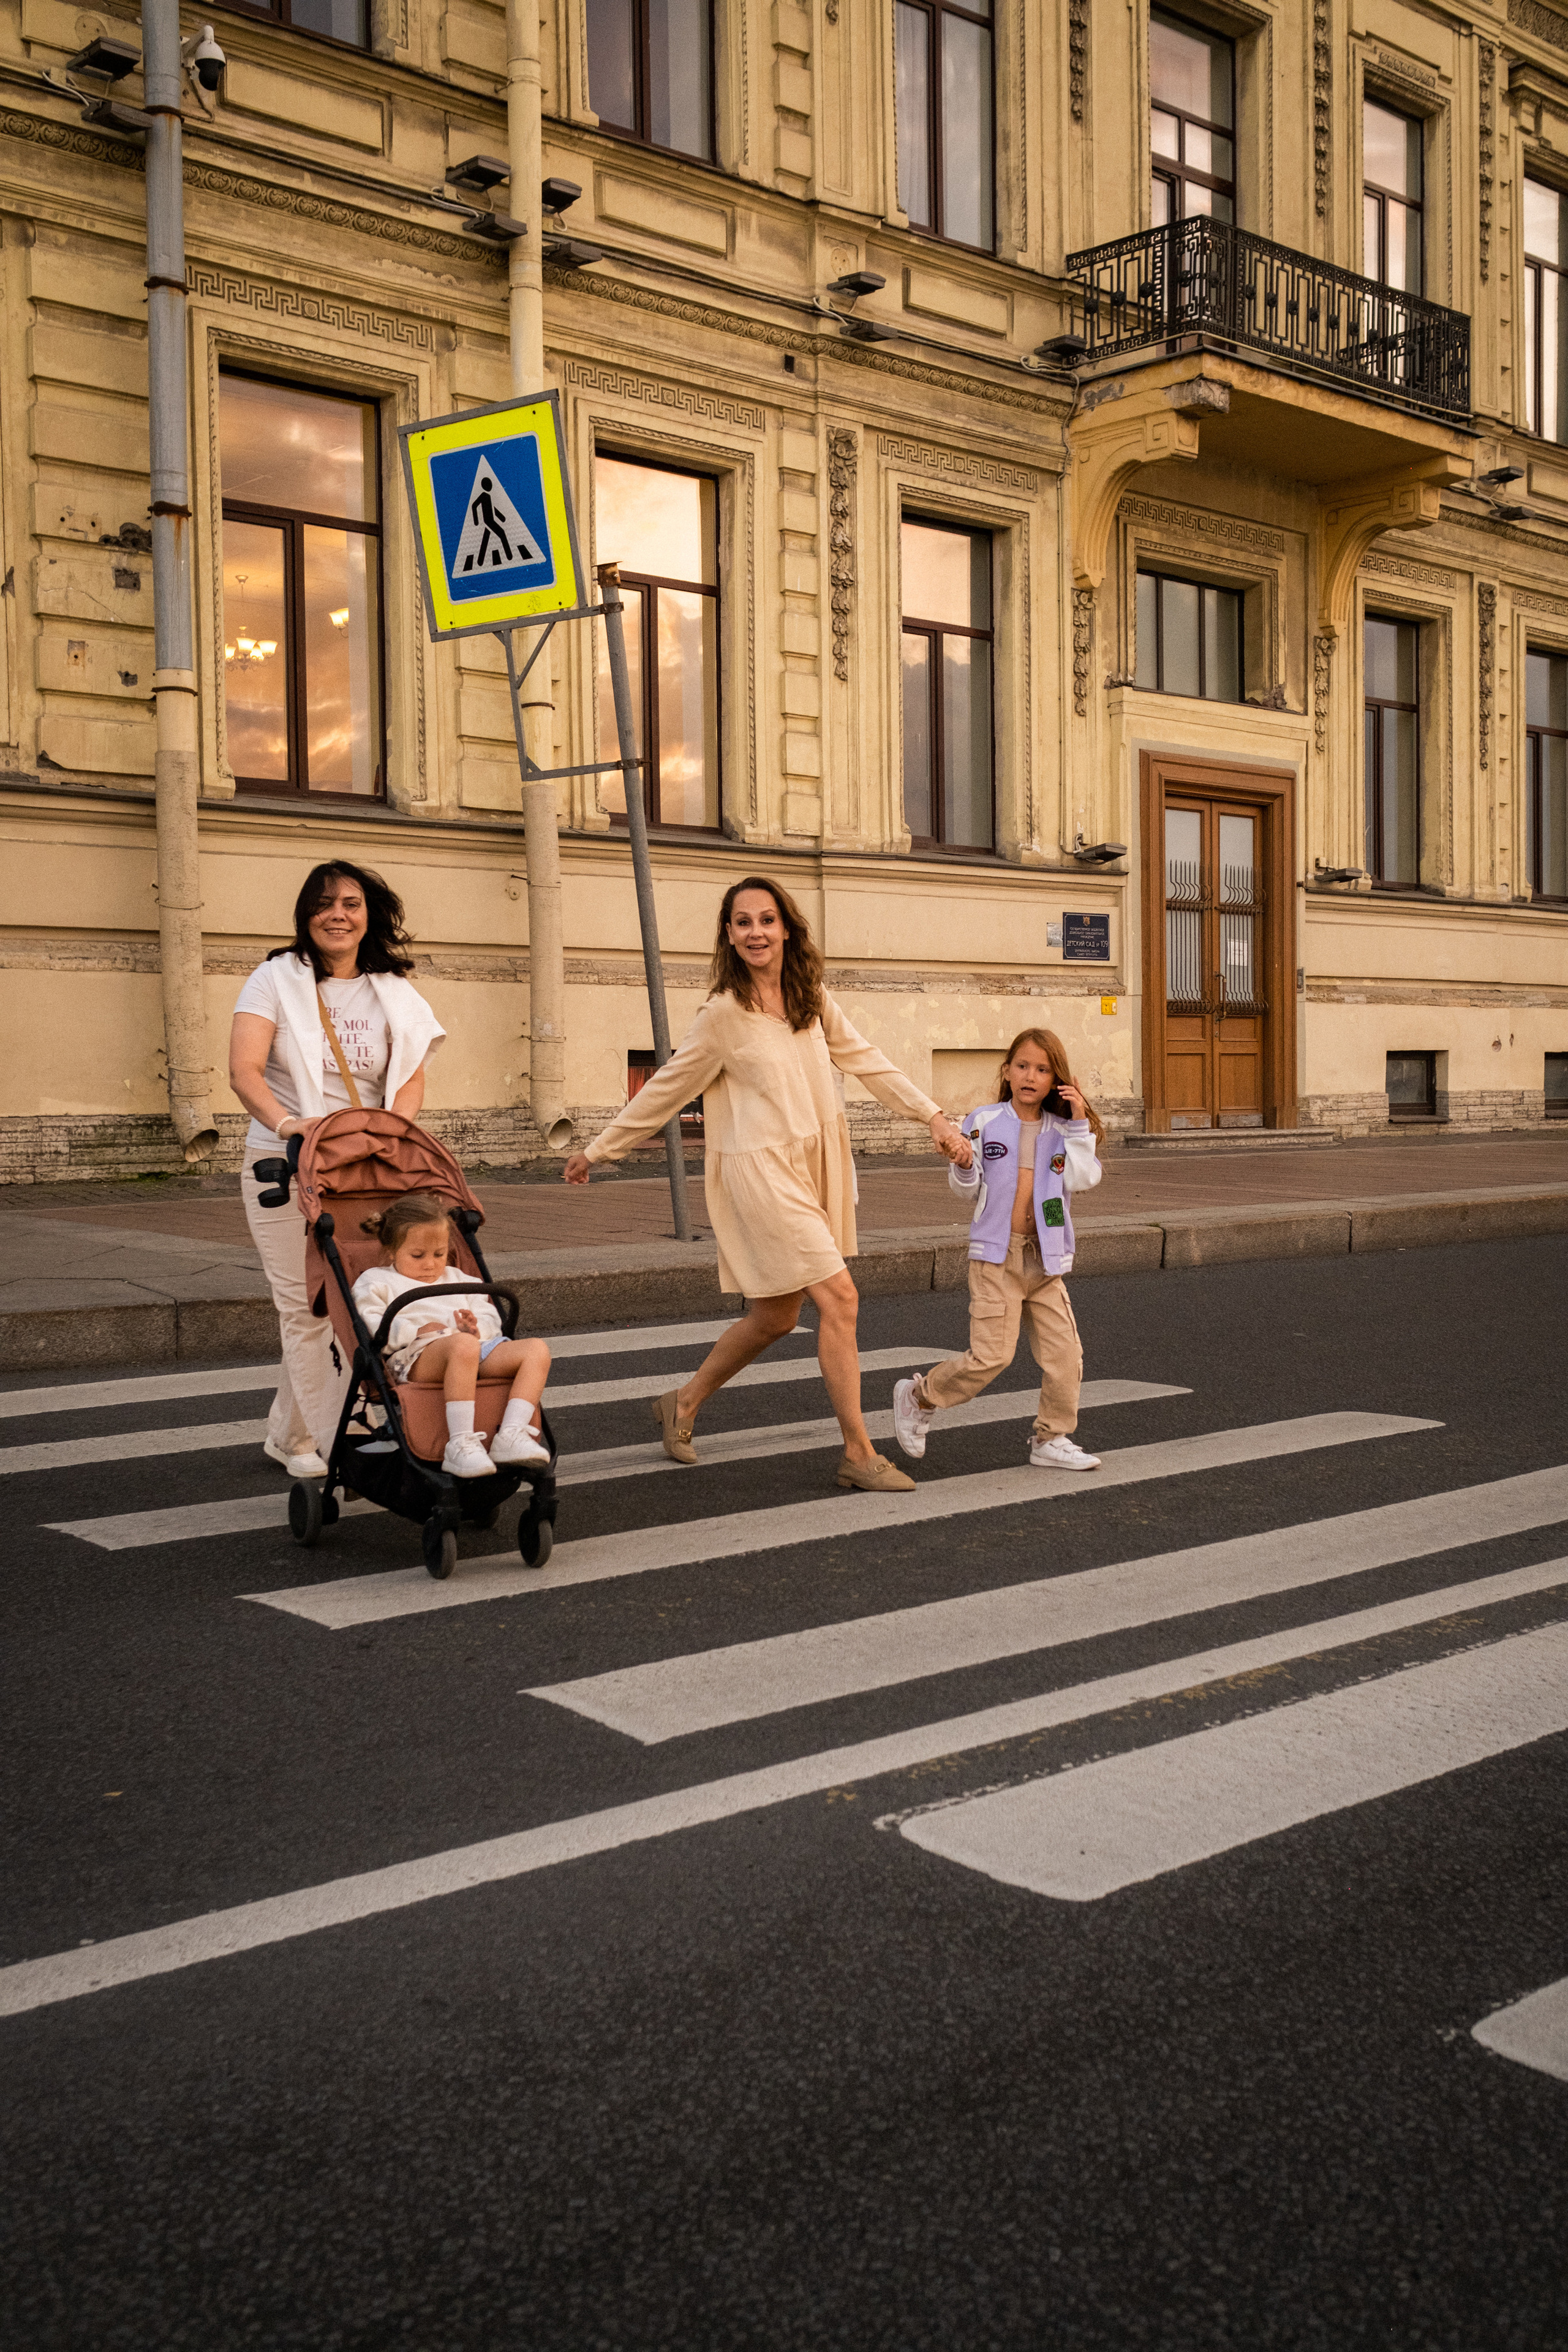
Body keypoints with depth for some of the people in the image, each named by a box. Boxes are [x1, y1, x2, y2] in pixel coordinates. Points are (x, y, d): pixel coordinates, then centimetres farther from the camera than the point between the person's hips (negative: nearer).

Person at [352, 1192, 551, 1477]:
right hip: (416, 1357, -6)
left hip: (479, 1348, 6)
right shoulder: (376, 1281, 19)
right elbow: (369, 1328, 2)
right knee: (462, 1346, -42)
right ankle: (460, 1444, -48)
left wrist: (477, 1329, 1)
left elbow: (490, 1316, 26)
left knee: (536, 1350, -20)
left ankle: (512, 1435, -34)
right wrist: (416, 1332, -10)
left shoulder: (458, 1279, 36)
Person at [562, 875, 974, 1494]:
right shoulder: (724, 1013, -9)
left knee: (775, 1317, 14)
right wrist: (597, 1151, 4)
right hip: (762, 1170, -7)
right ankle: (858, 1454, -3)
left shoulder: (811, 998, 7)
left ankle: (682, 1405, 34)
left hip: (814, 1165, 7)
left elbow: (866, 1061, 13)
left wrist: (933, 1117, 7)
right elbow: (667, 1090, -1)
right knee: (839, 1299, -12)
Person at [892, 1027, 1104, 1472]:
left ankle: (1051, 1439, 17)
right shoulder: (984, 1121, -1)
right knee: (992, 1355, -10)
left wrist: (1079, 1125, -11)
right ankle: (918, 1397, 12)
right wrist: (963, 1166, -20)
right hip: (996, 1255, -4)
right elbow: (966, 1187, 1)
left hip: (1045, 1257, 4)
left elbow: (1081, 1179, -8)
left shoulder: (1062, 1130, 6)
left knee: (1065, 1352, 1)